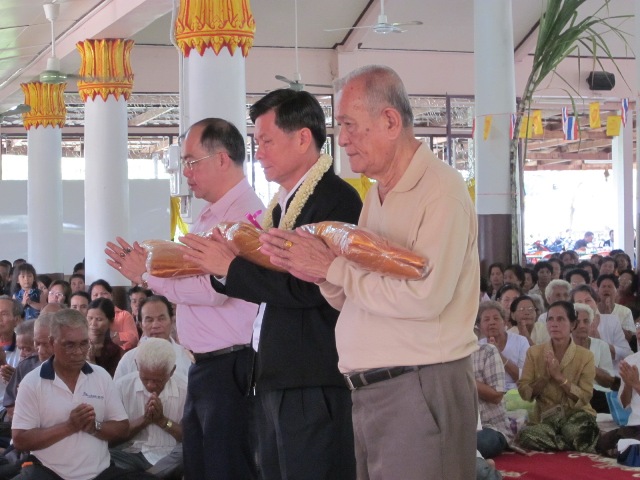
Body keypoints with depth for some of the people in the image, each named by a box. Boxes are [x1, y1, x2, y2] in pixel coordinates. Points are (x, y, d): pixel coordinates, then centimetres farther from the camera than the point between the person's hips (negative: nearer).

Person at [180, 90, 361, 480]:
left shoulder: (336, 198, -13)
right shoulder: (282, 204, 15)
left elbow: (308, 287, -23)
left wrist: (232, 266, -15)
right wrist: (221, 268, 0)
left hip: (313, 388, -9)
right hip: (274, 382, 9)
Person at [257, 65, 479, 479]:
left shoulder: (441, 192, -12)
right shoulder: (378, 196, 17)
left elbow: (424, 297, -24)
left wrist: (333, 267, -16)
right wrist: (314, 267, -4)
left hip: (421, 391, -8)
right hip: (369, 392, 8)